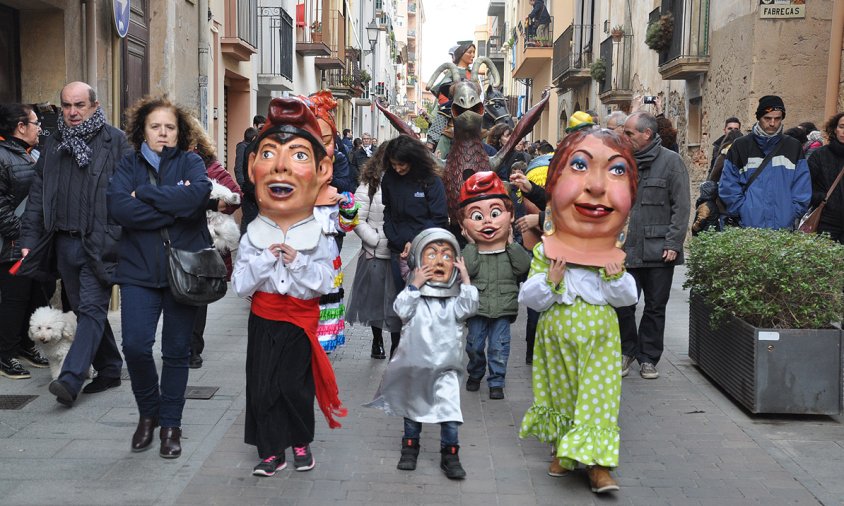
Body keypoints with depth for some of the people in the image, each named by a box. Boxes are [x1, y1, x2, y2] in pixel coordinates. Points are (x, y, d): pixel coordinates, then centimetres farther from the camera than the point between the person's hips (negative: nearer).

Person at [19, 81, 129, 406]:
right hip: (65, 242, 6)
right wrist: (29, 239, 6)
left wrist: (119, 240, -16)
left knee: (91, 309, -9)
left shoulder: (115, 141, -4)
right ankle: (109, 370, 25)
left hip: (99, 243, -6)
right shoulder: (54, 145, 14)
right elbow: (38, 195, 14)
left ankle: (71, 379, -12)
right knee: (83, 309, 12)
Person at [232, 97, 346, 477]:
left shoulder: (318, 238, -6)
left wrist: (298, 263, -24)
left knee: (296, 386, 6)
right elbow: (240, 285, -7)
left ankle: (301, 443, 28)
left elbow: (323, 283, -12)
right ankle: (270, 451, 17)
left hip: (301, 321, -1)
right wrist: (263, 260, -20)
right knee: (261, 387, 4)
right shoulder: (252, 237, -3)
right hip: (263, 321, 2)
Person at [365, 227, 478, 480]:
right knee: (413, 405, 16)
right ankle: (410, 446, 33)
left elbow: (468, 309, -16)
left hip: (446, 366, 0)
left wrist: (466, 282, -18)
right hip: (414, 363, 0)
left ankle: (450, 453, 6)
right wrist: (414, 286, -22)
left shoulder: (455, 296, 0)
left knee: (449, 408, -7)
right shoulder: (414, 293, -4)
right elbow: (402, 310, -19)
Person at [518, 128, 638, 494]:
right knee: (561, 392, 13)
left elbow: (628, 298, 1)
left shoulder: (614, 256, -5)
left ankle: (597, 462, 3)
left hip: (599, 336, 0)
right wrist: (550, 281, -23)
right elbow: (528, 299, -5)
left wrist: (616, 278, -18)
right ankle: (562, 450, 31)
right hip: (557, 336, 1)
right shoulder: (546, 252, -9)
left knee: (597, 395, -2)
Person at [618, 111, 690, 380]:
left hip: (658, 250, -3)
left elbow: (681, 207, -5)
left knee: (655, 307, 7)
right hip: (626, 249, 3)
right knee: (623, 305, 4)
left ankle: (648, 358, 20)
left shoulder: (670, 161, -2)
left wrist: (673, 244, -11)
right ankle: (627, 351, 23)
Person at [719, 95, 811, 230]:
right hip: (750, 226, -1)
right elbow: (728, 185, 2)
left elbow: (802, 187, 6)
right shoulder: (741, 146, 4)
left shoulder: (793, 147, 9)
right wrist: (742, 210, -7)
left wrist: (793, 212, -5)